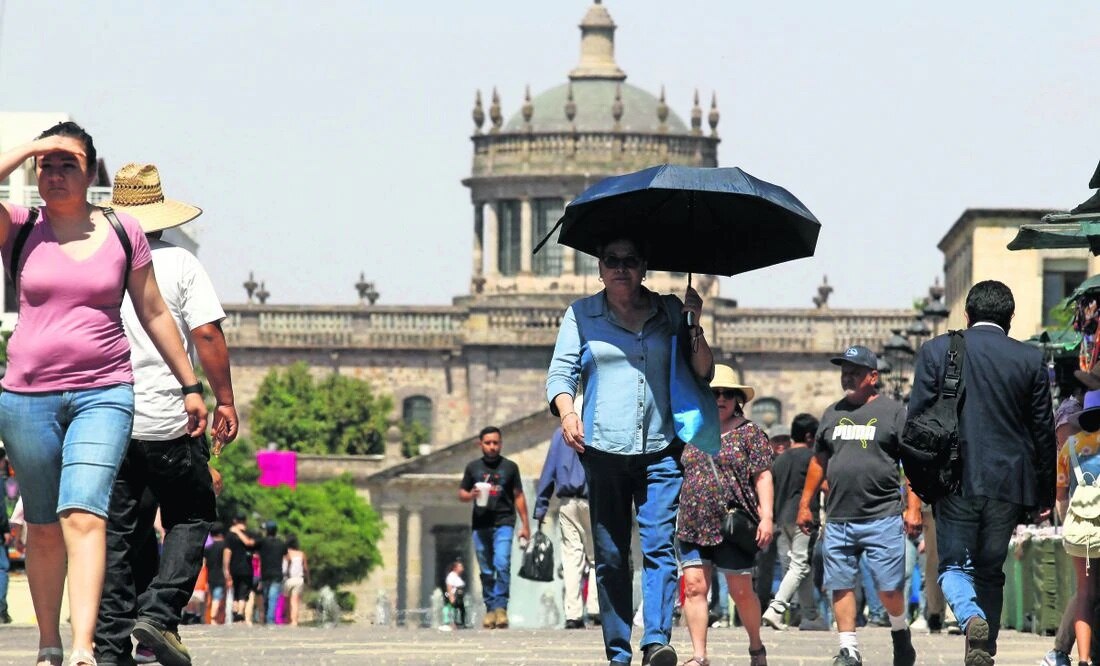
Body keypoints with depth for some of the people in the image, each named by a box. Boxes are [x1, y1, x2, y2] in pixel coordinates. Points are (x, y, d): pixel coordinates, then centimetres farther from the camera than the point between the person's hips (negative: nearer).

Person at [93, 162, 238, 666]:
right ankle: (159, 611, -8)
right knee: (189, 518, 11)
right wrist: (223, 400, 0)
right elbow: (207, 335, -9)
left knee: (117, 532, 7)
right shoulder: (180, 264, -2)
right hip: (168, 421, -3)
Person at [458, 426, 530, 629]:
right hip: (480, 525, 2)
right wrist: (471, 495, -8)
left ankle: (501, 606, -17)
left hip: (503, 522, -2)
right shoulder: (473, 467, 11)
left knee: (502, 564, -18)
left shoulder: (510, 467, 8)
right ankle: (490, 608, 11)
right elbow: (461, 494, 16)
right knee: (486, 571, 5)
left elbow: (518, 496, 11)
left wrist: (525, 525, 9)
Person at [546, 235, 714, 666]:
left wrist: (694, 327, -5)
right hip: (602, 451, 0)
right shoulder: (581, 315, 11)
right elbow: (561, 372, 4)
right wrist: (566, 411, -16)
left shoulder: (668, 311, 12)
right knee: (610, 557, 1)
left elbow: (703, 374, 11)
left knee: (659, 545, -15)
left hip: (660, 452, 0)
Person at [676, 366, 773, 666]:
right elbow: (680, 476, 20)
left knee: (741, 591, 3)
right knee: (694, 587, -5)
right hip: (693, 527, 4)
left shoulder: (750, 433, 1)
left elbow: (763, 476, -4)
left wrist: (766, 517, -13)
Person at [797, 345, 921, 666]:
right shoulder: (833, 414, 16)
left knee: (889, 588, -3)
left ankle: (900, 632, 23)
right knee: (841, 586, 1)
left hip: (883, 517, -5)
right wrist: (805, 505, 18)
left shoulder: (893, 412, 1)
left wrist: (913, 508, -9)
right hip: (838, 519, 5)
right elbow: (818, 462, 22)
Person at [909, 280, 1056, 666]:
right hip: (1008, 480, 2)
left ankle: (972, 617, -23)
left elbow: (916, 419, -1)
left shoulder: (936, 351, 0)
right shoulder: (1031, 360, 2)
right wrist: (1046, 494, 13)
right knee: (991, 570, 15)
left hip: (955, 479, -2)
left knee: (954, 565, 6)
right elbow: (1044, 432, 5)